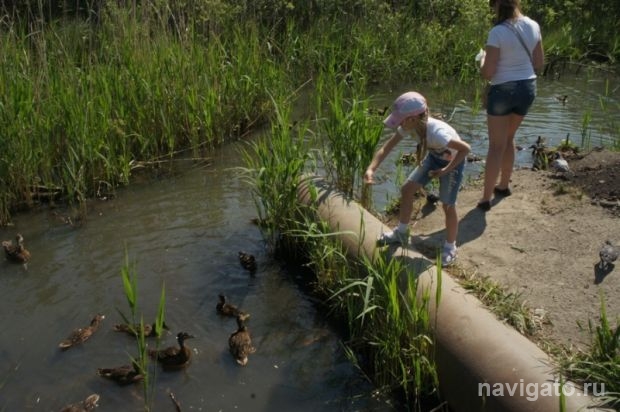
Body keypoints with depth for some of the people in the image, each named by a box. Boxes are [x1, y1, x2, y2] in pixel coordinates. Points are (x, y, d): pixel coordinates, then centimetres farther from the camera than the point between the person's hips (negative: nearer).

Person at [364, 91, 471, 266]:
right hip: (434, 157, 7)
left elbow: (465, 149, -35)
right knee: (407, 189, 4)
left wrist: (446, 170, -28)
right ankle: (401, 233, 22)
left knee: (448, 205, -7)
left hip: (453, 161, -7)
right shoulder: (410, 125, -21)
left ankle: (450, 248, 14)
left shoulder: (436, 132, -41)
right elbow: (386, 148, -21)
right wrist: (371, 169, -34)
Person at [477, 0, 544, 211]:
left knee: (496, 146, 1)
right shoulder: (533, 26, 2)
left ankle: (486, 199, 5)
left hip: (503, 91, -6)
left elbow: (487, 73, -15)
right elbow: (539, 63, 9)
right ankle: (504, 185, 37)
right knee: (508, 139, 23)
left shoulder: (497, 32, -17)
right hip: (528, 88, 6)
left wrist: (483, 58, 4)